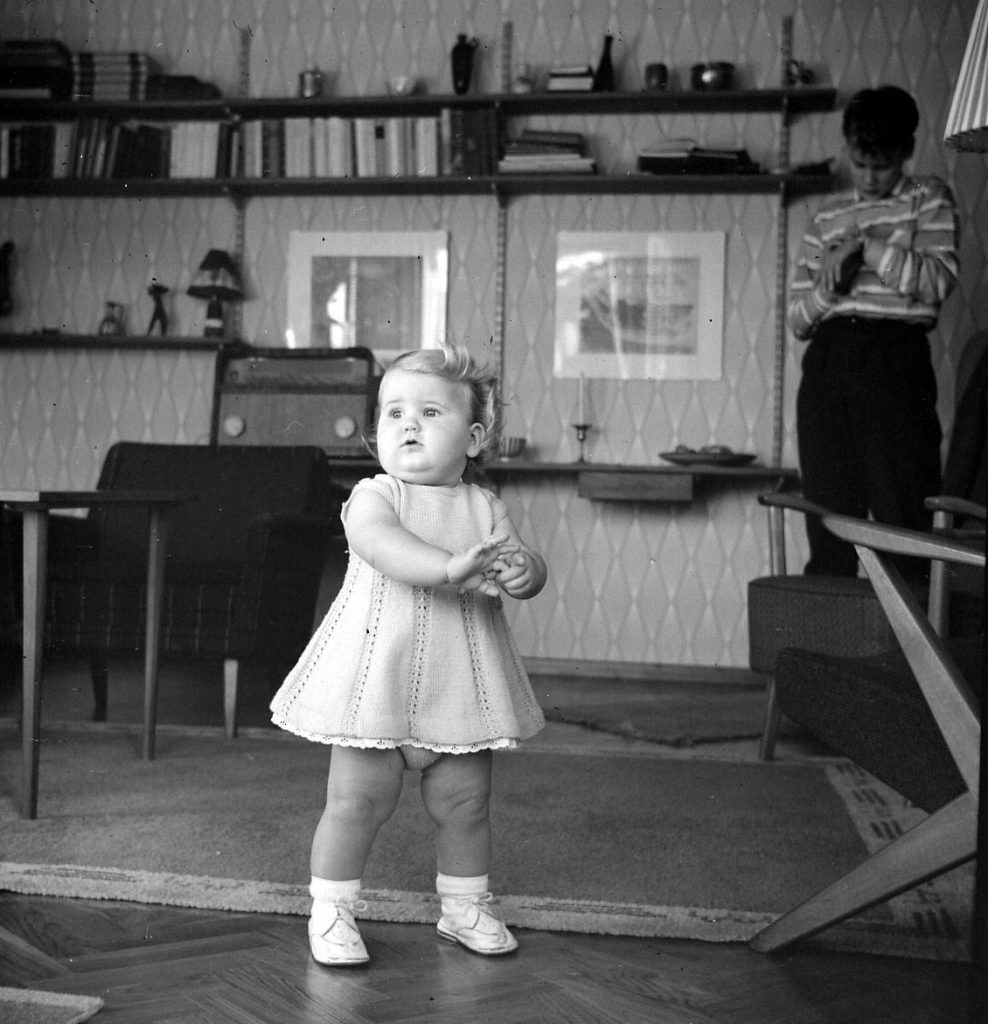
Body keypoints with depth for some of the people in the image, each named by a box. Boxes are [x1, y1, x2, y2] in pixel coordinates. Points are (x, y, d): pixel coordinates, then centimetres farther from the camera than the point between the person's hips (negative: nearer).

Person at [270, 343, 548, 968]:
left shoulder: (485, 508, 4)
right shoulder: (372, 497, -6)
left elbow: (530, 567, -3)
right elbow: (386, 548, -26)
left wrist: (522, 570, -28)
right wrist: (454, 568, -41)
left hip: (458, 683, 3)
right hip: (377, 677, -3)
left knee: (464, 799, 12)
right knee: (358, 799, 1)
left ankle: (466, 906, 31)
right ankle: (331, 910, 18)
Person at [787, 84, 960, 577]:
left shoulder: (928, 198, 12)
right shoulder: (828, 214, 20)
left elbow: (939, 280, -6)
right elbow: (796, 319, 16)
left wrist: (866, 244, -7)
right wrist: (827, 284, -4)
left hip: (894, 361, -3)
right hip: (826, 365, 3)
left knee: (904, 518, -8)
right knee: (827, 526, 1)